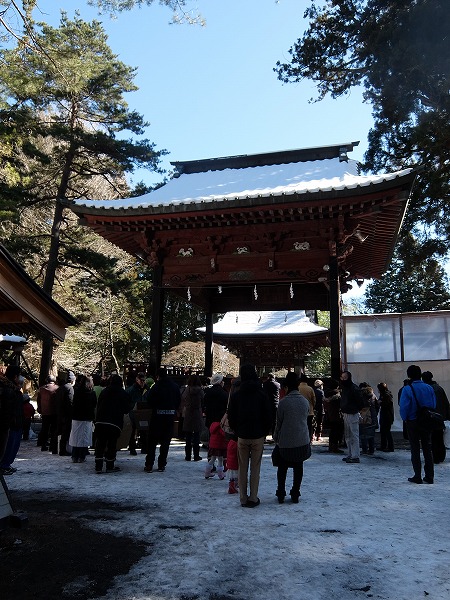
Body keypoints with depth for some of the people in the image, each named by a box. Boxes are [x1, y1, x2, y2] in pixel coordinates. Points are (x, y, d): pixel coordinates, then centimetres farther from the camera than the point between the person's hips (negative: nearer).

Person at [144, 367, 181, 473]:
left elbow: (149, 401, -11)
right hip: (170, 416, 3)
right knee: (165, 442, 10)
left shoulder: (156, 386, -13)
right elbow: (179, 401, 7)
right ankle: (162, 465, 11)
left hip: (157, 417, -3)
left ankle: (149, 465, 8)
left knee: (152, 441, 8)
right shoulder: (175, 386, 1)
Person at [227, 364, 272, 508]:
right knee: (255, 468, 7)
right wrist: (264, 433, 9)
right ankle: (253, 498, 10)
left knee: (243, 468, 10)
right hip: (258, 436, -1)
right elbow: (268, 416, -3)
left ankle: (243, 498, 14)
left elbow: (231, 418, 0)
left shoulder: (236, 395, -4)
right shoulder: (262, 395, -6)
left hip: (242, 436, 1)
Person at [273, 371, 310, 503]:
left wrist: (276, 438, 9)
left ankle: (281, 494, 16)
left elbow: (279, 422, -6)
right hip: (302, 441, 3)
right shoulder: (305, 401, -2)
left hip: (285, 442, -3)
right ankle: (295, 494, 19)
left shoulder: (284, 402, -14)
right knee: (298, 467, 15)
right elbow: (306, 419, 9)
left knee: (282, 468, 13)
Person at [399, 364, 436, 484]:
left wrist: (405, 419, -1)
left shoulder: (407, 389, -15)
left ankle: (417, 476, 9)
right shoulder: (429, 388, -1)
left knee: (415, 450, 6)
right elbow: (434, 405, 3)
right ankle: (429, 476, 14)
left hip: (413, 423, -3)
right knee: (427, 449, 12)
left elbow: (403, 407, -17)